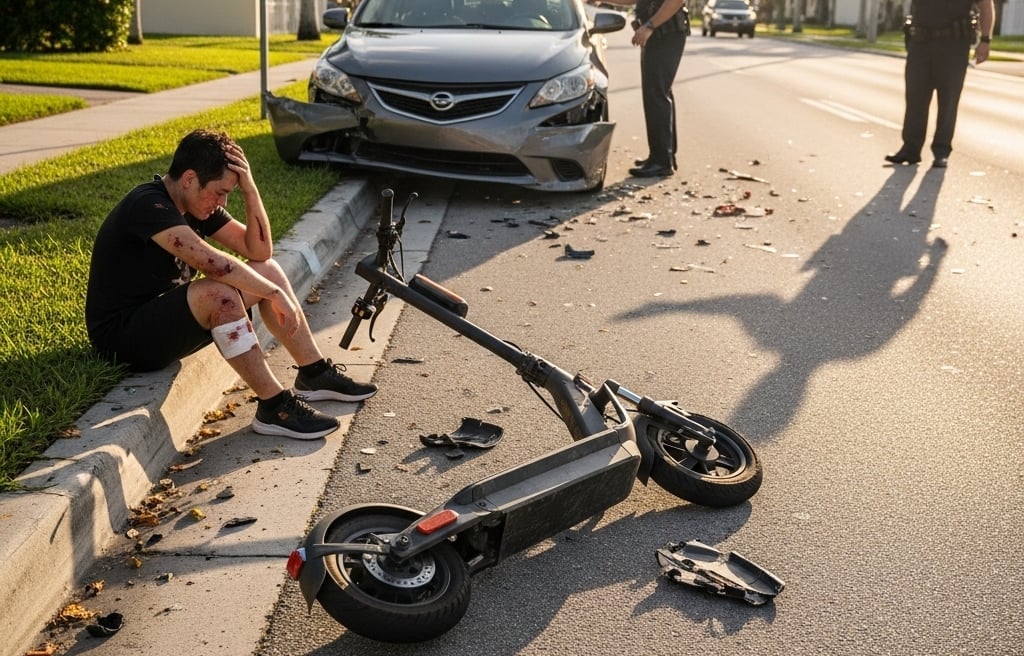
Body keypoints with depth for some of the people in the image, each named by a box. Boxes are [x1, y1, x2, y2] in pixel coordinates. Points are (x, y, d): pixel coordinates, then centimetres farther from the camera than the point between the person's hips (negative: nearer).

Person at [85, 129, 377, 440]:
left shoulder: (197, 204, 4)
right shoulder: (148, 205, -25)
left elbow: (260, 251, 0)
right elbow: (211, 262, -36)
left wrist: (249, 188, -12)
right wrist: (276, 294, -29)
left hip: (163, 314, 10)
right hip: (122, 337, -9)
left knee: (266, 270, 2)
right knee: (218, 293, -35)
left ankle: (315, 375, 9)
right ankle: (274, 407, -24)